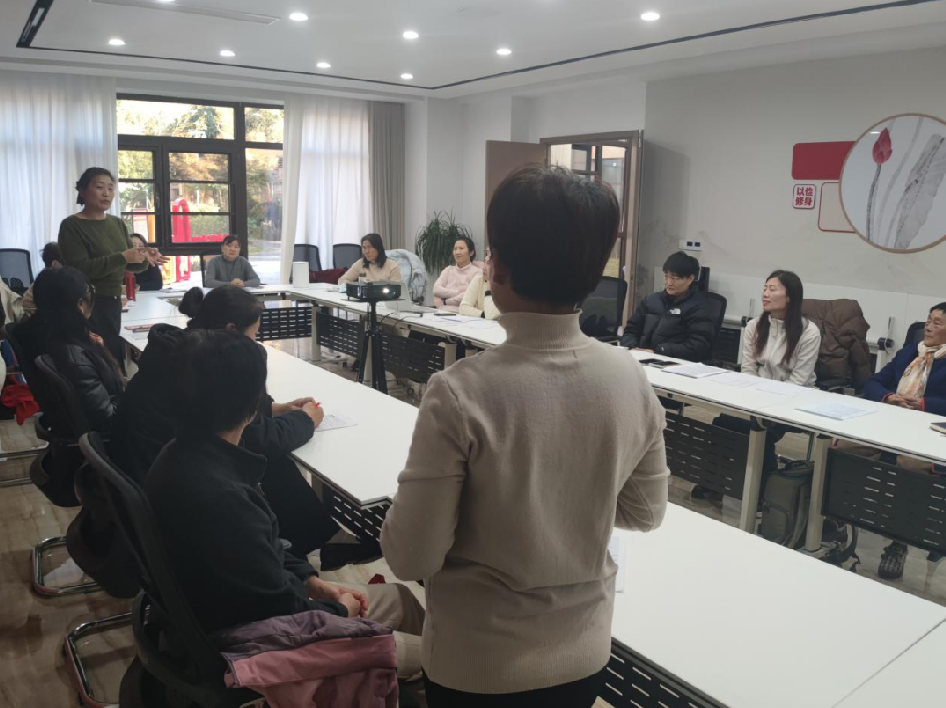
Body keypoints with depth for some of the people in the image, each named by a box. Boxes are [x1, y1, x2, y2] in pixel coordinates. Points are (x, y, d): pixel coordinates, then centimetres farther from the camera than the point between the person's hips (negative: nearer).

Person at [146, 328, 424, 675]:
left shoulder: (184, 454, -5)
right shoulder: (219, 497, -36)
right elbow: (278, 611, -26)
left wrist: (312, 580, 3)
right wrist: (338, 611, -7)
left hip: (249, 607, 9)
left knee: (399, 597, 17)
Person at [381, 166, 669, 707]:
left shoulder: (461, 393, -27)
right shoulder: (632, 380, -14)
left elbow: (412, 559, -18)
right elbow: (646, 512, 1)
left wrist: (415, 497, 0)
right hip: (585, 653, 4)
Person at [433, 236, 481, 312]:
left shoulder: (477, 272, 3)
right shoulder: (448, 269, 18)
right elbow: (436, 290, 4)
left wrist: (445, 301, -3)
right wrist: (458, 292, -8)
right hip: (443, 311, 4)